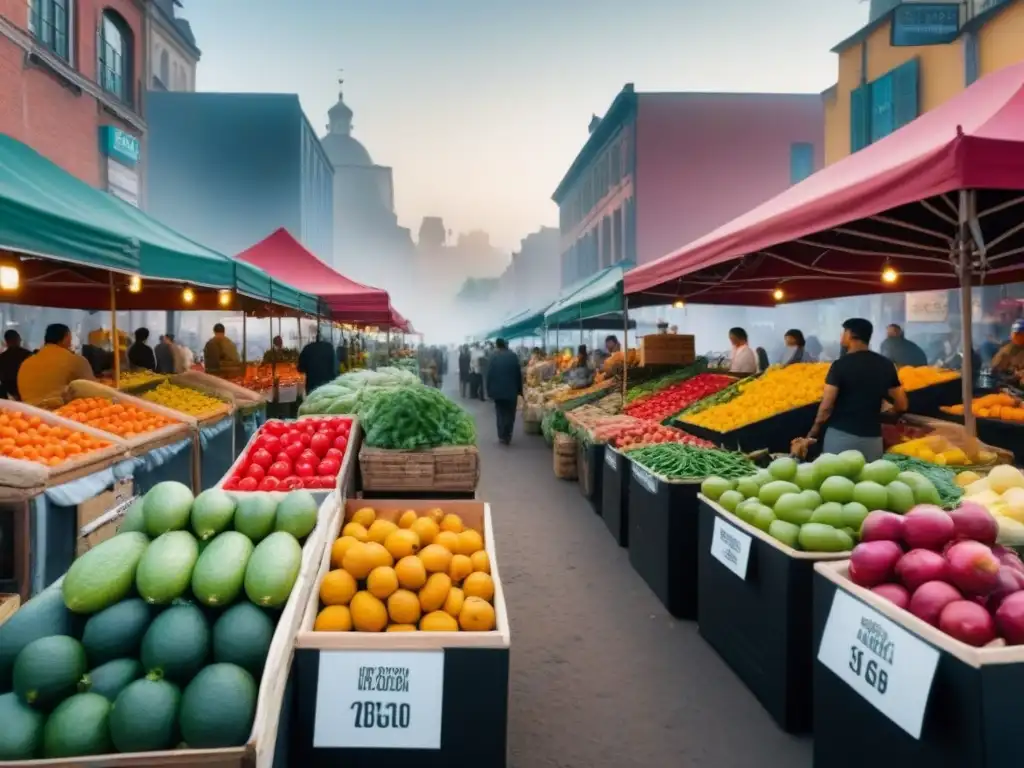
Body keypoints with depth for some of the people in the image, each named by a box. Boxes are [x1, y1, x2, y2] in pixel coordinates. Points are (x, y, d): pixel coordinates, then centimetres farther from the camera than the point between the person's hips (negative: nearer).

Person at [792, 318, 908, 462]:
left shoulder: (841, 365, -8)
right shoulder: (886, 365, 5)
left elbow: (826, 407, -11)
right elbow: (901, 405, 9)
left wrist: (811, 435, 0)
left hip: (841, 435, -4)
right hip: (873, 438, 4)